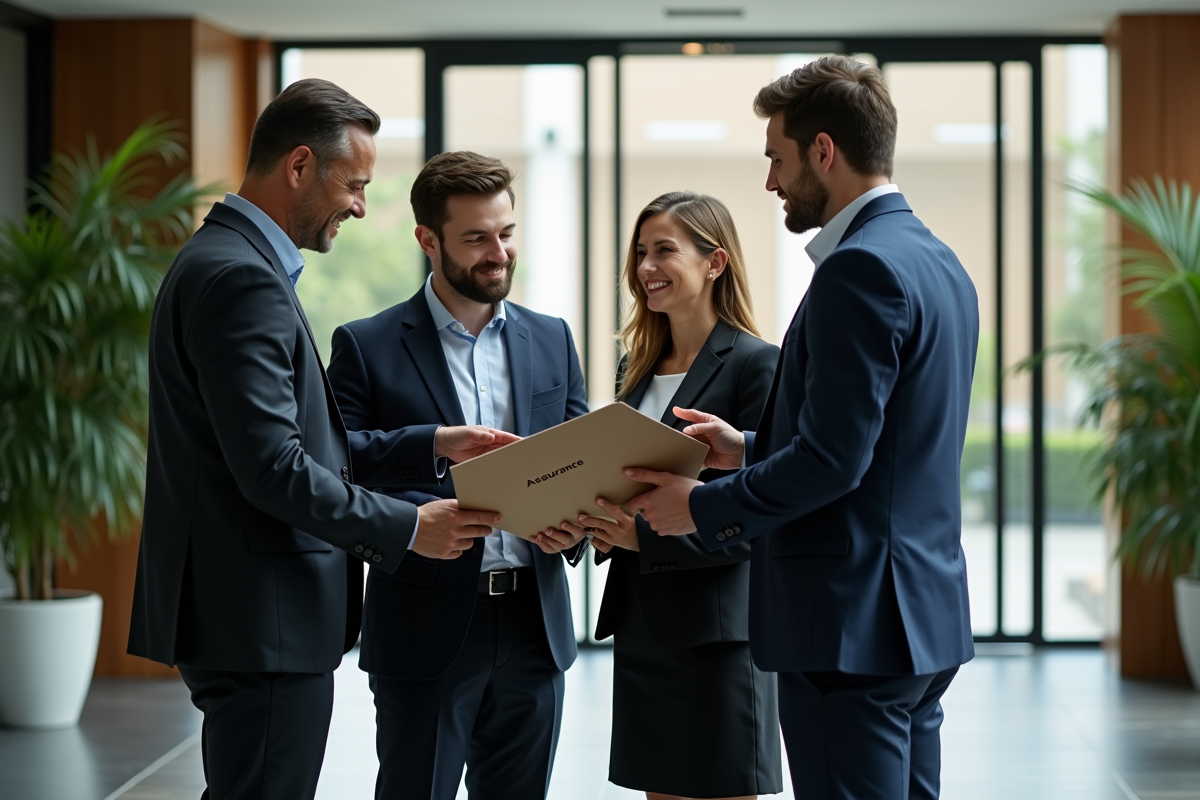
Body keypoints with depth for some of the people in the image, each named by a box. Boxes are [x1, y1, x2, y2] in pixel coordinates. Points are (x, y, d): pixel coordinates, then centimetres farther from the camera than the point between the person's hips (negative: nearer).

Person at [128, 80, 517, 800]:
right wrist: (408, 527, -13)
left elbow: (304, 439, 19)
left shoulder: (236, 262, 16)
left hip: (254, 623, 11)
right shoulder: (242, 279, -18)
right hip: (263, 627, -11)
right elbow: (273, 468, -23)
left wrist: (436, 445, 11)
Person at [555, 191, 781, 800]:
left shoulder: (756, 364, -9)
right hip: (638, 624, 7)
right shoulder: (636, 369, 14)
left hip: (716, 629, -7)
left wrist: (644, 534, -21)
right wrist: (600, 527, -2)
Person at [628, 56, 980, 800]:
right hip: (927, 617, 10)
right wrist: (751, 447, 17)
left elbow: (833, 459, -22)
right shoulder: (939, 262, 14)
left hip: (853, 624, -10)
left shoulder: (860, 270, -17)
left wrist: (703, 508, -10)